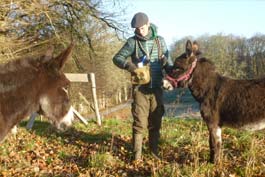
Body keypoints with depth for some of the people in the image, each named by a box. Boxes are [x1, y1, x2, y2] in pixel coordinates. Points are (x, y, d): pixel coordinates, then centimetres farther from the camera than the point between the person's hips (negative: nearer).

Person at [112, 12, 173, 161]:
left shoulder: (160, 40, 5)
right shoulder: (133, 42, -2)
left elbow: (168, 63, 9)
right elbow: (117, 58, -4)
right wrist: (131, 66, -23)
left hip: (157, 88, 3)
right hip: (140, 88, -2)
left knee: (156, 122, 10)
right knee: (140, 122, -2)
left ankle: (154, 152, 23)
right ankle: (137, 155, 8)